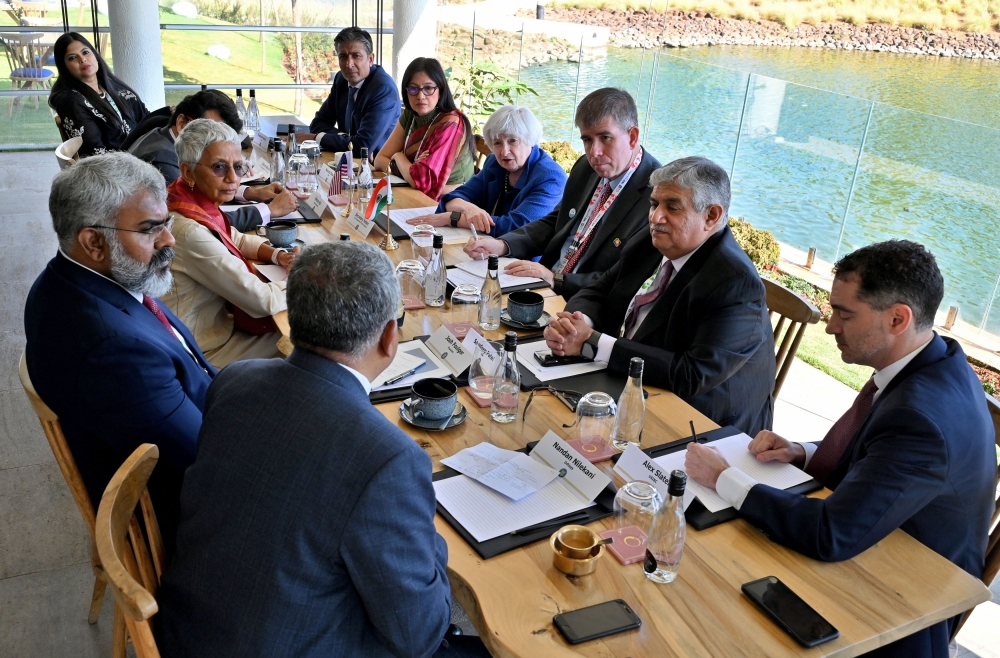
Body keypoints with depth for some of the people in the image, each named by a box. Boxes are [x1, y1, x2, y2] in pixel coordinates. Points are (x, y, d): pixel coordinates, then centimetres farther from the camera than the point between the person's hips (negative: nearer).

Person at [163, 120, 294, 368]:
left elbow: (237, 239, 16)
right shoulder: (190, 232, -31)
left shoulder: (198, 204, -5)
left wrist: (277, 255, -3)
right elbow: (263, 301, -27)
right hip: (200, 354, -8)